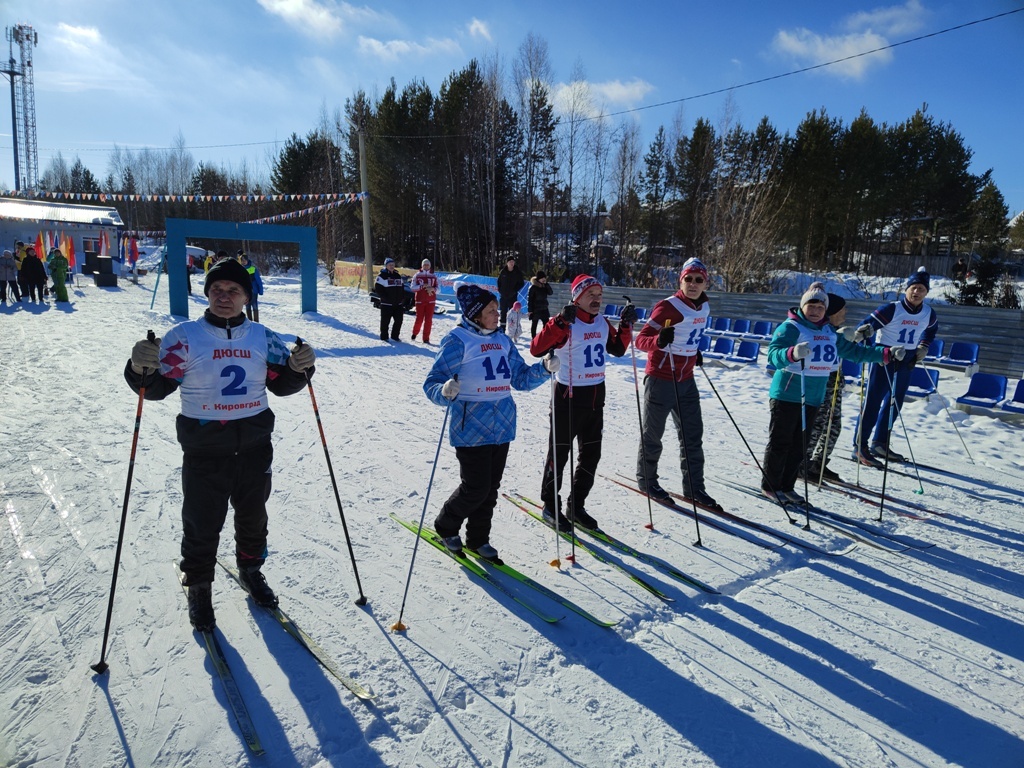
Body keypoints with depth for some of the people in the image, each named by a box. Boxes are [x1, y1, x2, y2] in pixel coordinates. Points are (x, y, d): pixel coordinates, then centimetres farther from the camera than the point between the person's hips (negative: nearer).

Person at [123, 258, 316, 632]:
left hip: (255, 446, 3)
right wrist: (141, 369, -29)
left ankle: (251, 569, 45)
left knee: (253, 516, 20)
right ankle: (199, 587, 31)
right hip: (204, 450, -3)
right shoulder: (184, 337, -8)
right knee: (202, 524, 7)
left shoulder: (263, 338, 1)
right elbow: (158, 387, -8)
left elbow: (281, 384, 6)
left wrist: (299, 368, -14)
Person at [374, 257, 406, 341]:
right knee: (385, 321, 1)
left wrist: (402, 298, 9)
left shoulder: (398, 276, 14)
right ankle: (384, 337, 12)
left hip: (398, 304, 6)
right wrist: (385, 298, -16)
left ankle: (395, 336, 20)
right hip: (386, 304, -6)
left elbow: (402, 288, 20)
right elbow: (377, 289, -10)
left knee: (399, 320, 7)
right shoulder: (382, 276, -6)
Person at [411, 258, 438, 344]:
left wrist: (432, 289, -14)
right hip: (420, 300, -2)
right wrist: (422, 286, -16)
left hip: (431, 301, 2)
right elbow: (413, 287, -5)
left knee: (428, 320, -2)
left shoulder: (433, 276, 7)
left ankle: (426, 338, 4)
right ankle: (415, 333, 24)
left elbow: (438, 288, 7)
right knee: (419, 319, -2)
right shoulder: (417, 275, 2)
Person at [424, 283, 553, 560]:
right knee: (476, 488, -4)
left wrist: (544, 369, -4)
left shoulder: (502, 341, 9)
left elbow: (520, 378, 13)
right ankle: (446, 527, 24)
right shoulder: (457, 340, -11)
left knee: (491, 488, 13)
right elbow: (432, 383, -13)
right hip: (471, 430, -6)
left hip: (502, 427, 7)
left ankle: (478, 538, 32)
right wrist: (445, 392, -35)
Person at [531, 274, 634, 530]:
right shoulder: (565, 324, -15)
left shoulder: (603, 323, 7)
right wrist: (560, 322, -35)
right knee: (560, 453, 5)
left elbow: (618, 349, 20)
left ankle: (576, 506, 28)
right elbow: (536, 349, -26)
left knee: (591, 454, 13)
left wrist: (626, 325, 6)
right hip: (569, 395, -7)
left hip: (596, 396, 7)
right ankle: (550, 507, 21)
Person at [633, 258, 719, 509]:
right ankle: (646, 480, 24)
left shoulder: (704, 307, 7)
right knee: (652, 434, 6)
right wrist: (659, 340, -40)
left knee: (693, 435, 9)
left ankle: (694, 487, 19)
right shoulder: (668, 306, -17)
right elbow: (641, 339, -21)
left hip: (686, 380, 7)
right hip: (660, 379, -7)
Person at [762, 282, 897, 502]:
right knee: (780, 443, 0)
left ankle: (787, 486, 22)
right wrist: (792, 353, -46)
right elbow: (774, 354, -25)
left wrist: (886, 353, 13)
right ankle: (770, 486, 12)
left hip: (813, 399, 7)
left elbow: (853, 351, 20)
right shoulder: (791, 327, -11)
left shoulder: (830, 332, 12)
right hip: (786, 395, -7)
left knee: (799, 446, 12)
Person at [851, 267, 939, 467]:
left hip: (906, 363, 7)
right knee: (872, 402, -6)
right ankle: (860, 446, -1)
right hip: (883, 360, -6)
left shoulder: (928, 314, 3)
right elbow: (868, 325, -19)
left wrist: (923, 347, 12)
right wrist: (865, 332, -42)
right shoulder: (891, 309, -15)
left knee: (895, 404, 13)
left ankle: (879, 443, 26)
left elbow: (931, 329, 25)